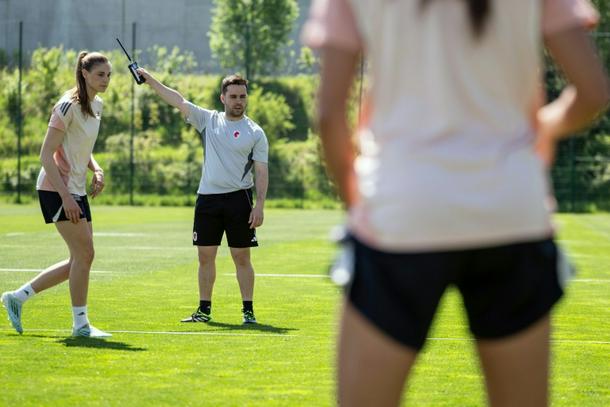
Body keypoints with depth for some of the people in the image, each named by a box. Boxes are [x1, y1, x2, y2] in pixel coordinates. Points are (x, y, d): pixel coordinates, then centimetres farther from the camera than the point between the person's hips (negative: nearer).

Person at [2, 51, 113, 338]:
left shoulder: (97, 105, 10)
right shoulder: (68, 106, -16)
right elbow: (46, 155, -18)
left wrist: (96, 170, 3)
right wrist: (66, 198, -23)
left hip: (77, 190, 9)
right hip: (56, 189, -9)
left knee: (79, 260, 8)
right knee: (84, 254, -11)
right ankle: (80, 324, 0)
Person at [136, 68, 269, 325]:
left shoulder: (255, 133, 1)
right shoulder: (209, 120, 9)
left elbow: (262, 172, -2)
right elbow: (178, 101, 6)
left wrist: (260, 205, -10)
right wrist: (150, 81, -2)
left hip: (238, 198, -3)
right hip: (207, 198, 3)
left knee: (242, 258, -2)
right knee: (205, 257, 5)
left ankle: (248, 311, 4)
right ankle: (204, 310, 13)